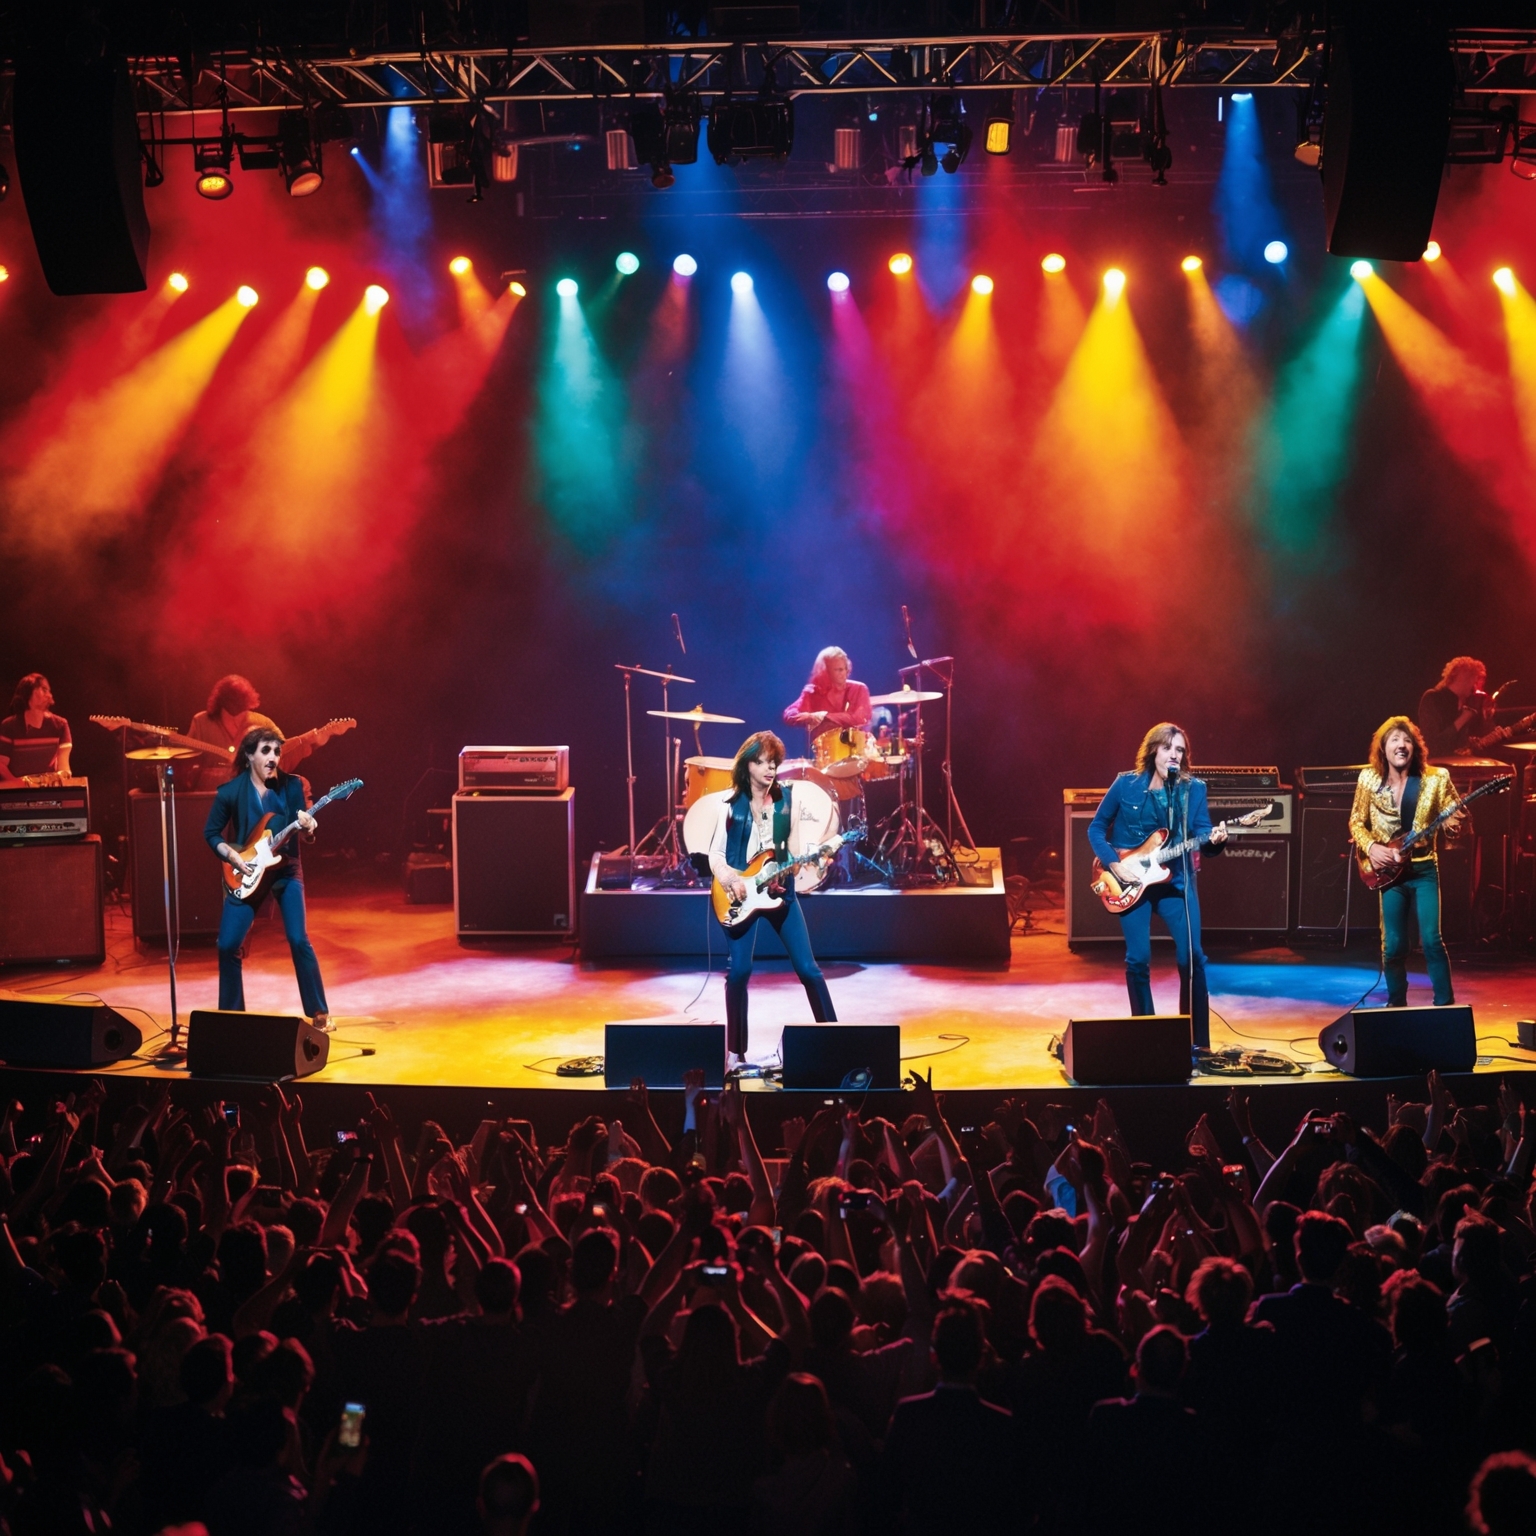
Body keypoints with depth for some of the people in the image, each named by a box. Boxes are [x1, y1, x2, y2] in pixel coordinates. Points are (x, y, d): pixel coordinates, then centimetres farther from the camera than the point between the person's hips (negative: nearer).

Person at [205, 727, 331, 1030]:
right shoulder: (231, 792, -9)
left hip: (286, 869, -1)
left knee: (299, 940, -13)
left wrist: (308, 826, -29)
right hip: (246, 873, 1)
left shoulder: (293, 786, -7)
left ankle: (319, 1013, -3)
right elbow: (211, 833, 1)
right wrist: (233, 856, -14)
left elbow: (307, 832, -7)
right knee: (227, 945, -3)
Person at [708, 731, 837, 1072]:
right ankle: (735, 1050, 5)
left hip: (779, 890, 1)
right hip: (740, 894, -1)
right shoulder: (731, 804, -2)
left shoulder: (787, 798, 0)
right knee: (738, 972, -4)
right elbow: (715, 852, -2)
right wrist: (731, 879, -20)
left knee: (808, 968, -2)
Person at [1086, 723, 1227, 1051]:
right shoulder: (1126, 784, -2)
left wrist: (1213, 839, -32)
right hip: (1131, 882, -1)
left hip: (1175, 879, 1)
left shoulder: (1193, 789, 1)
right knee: (1138, 959, -5)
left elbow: (1201, 831, -8)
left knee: (1192, 956, -8)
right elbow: (1096, 828, 5)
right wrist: (1114, 864, -9)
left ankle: (1198, 1039, 1)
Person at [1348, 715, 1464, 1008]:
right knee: (1393, 946, 2)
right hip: (1388, 870, 1)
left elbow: (1453, 816, 1)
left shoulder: (1436, 778, -5)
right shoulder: (1369, 778, -1)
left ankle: (1445, 1005, 0)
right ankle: (1396, 1005, 19)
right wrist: (1371, 847, -11)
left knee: (1431, 940, -11)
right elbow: (1356, 822, 7)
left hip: (1424, 869, -1)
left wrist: (1452, 826, -22)